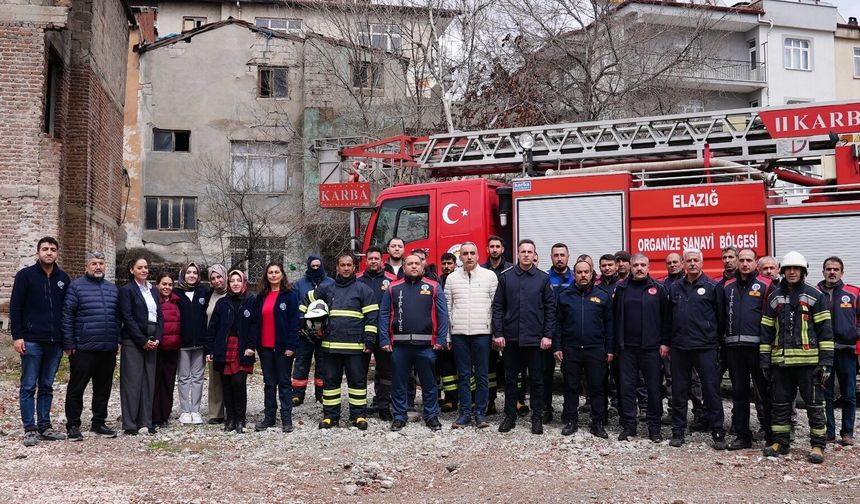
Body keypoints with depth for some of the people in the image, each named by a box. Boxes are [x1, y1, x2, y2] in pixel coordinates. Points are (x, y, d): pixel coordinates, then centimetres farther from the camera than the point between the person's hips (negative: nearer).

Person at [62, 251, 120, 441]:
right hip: (83, 348, -5)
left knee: (103, 388, 11)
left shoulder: (112, 288, 14)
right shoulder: (76, 286, -2)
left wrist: (118, 341, 11)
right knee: (76, 388, 2)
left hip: (108, 349, 5)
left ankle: (99, 423, 22)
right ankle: (73, 426, 11)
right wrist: (68, 344, -9)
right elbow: (67, 316, -5)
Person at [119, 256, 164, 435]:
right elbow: (128, 318, -10)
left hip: (152, 342, 6)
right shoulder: (127, 290, -3)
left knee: (149, 381, 7)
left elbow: (160, 316, 13)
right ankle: (130, 425, 1)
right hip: (133, 342, -6)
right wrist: (143, 341, -12)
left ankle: (145, 422, 13)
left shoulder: (153, 290, 15)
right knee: (132, 381, -4)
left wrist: (157, 339, -1)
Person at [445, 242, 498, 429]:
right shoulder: (452, 278, 8)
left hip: (482, 332, -1)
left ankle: (480, 413, 10)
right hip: (459, 333, 2)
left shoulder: (490, 276, 2)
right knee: (463, 375, 6)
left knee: (482, 375, 3)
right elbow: (447, 308, 9)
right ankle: (465, 413, 12)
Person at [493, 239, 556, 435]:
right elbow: (498, 307, 3)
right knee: (510, 378, 9)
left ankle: (537, 417, 17)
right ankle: (510, 416, 20)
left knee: (536, 379, 6)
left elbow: (550, 309, 2)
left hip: (535, 338, -1)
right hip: (510, 337, 1)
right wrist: (498, 333, -4)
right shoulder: (505, 277, 4)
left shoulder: (543, 278, 3)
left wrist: (548, 335, -5)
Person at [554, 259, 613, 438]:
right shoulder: (564, 296, 6)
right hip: (570, 349, 0)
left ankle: (598, 423, 13)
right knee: (571, 387, 7)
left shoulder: (603, 296, 6)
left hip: (596, 349, 0)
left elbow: (609, 324, 6)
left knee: (597, 387, 4)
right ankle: (571, 420, 17)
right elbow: (557, 323, 6)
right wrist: (557, 347, 0)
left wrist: (610, 349, 2)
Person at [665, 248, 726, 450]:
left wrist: (717, 341, -4)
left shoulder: (712, 287, 0)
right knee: (679, 392, 9)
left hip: (706, 347, -4)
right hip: (679, 348, 4)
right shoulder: (674, 288, 11)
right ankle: (678, 432, 18)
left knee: (711, 391, 1)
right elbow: (667, 317, 13)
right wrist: (665, 342, 9)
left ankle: (718, 434, 10)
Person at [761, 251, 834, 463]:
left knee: (814, 404, 3)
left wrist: (826, 361, -8)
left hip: (808, 360, -4)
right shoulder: (774, 297, 11)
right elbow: (766, 330, 12)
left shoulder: (814, 295, 1)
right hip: (781, 361, 4)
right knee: (780, 404, 9)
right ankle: (780, 442, 19)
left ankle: (818, 445, 12)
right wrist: (765, 360, 7)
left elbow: (825, 329, -2)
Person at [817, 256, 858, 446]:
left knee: (849, 395, 6)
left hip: (847, 350, 0)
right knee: (825, 394, 5)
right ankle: (828, 432, 13)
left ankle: (847, 433, 15)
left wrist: (856, 338, -3)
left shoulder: (854, 293, 4)